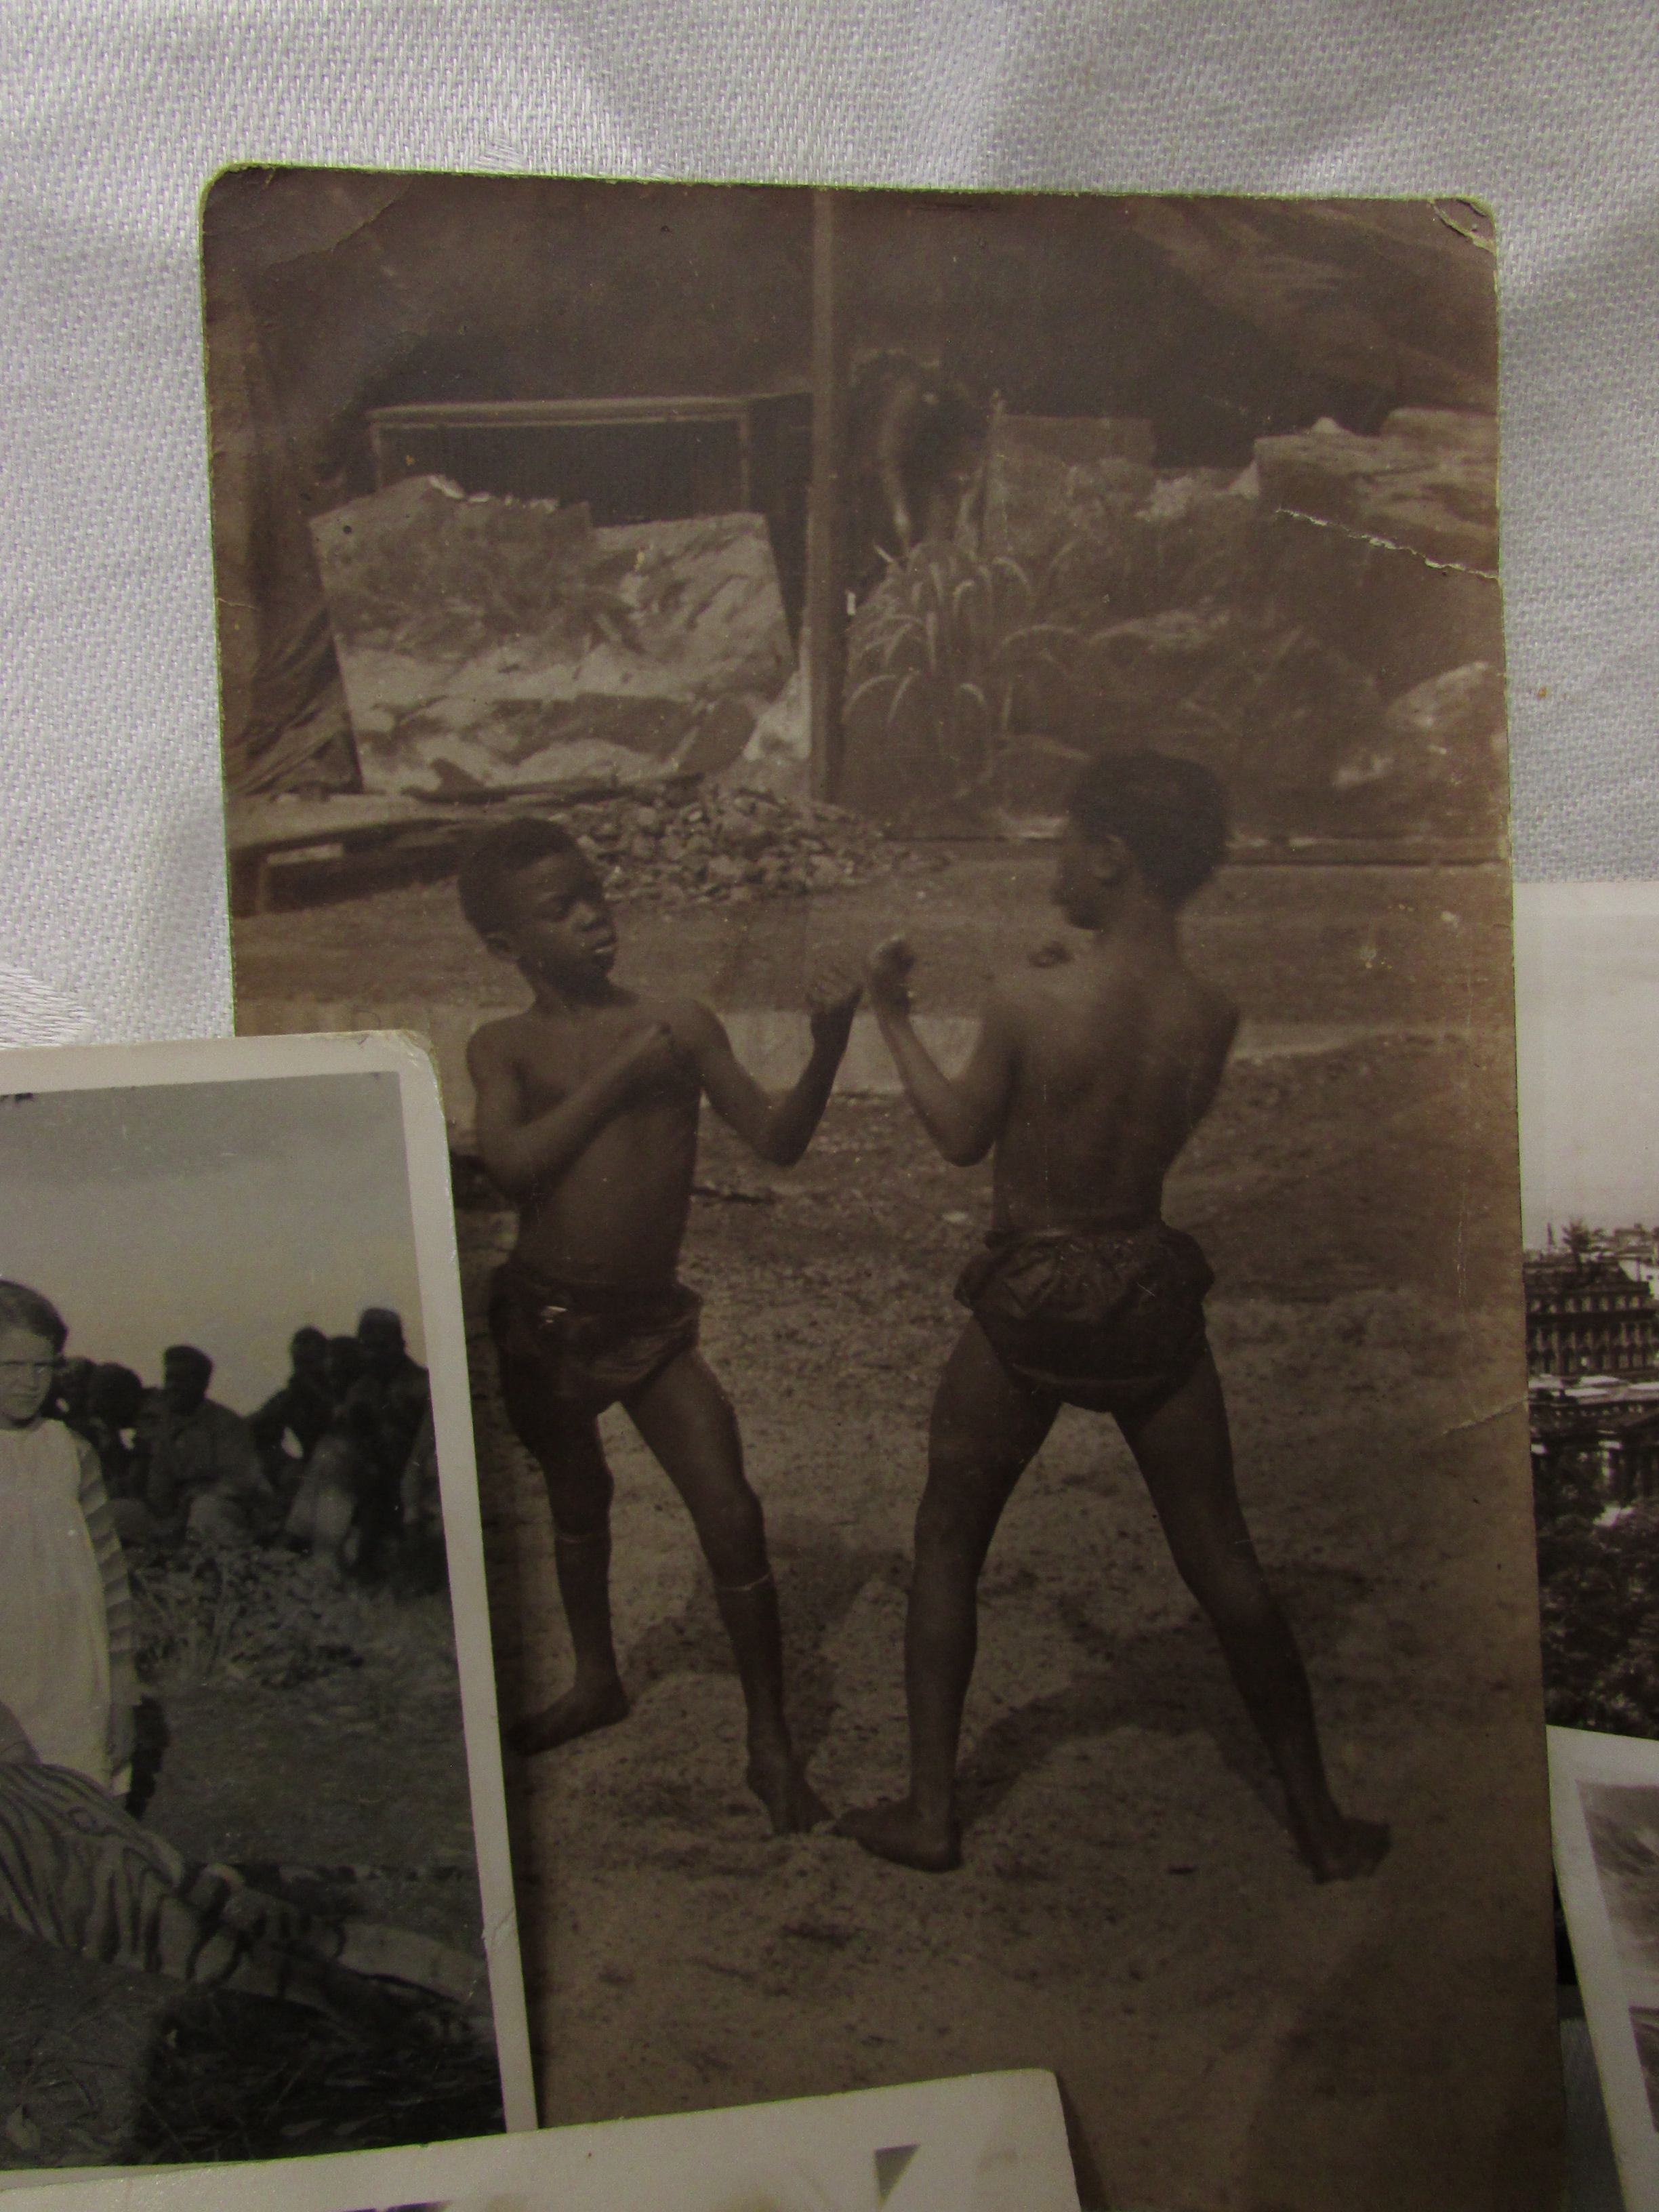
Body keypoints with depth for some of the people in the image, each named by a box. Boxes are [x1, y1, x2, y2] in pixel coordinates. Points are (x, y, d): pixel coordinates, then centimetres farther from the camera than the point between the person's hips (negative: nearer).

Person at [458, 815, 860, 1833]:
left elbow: (777, 1138, -5)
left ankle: (772, 1746, 8)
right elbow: (512, 1159, -22)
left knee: (731, 1516, -8)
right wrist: (619, 1076, -21)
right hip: (545, 1320, 1)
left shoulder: (680, 1025, -1)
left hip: (654, 1319, 0)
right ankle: (598, 1681, 47)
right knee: (578, 1503, 22)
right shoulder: (506, 1047, -3)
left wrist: (826, 1052, -21)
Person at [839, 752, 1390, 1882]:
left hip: (1030, 1307, -3)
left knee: (948, 1551, 16)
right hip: (1153, 1301, 3)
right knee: (1222, 1559, 15)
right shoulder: (1215, 1015, -8)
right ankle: (1323, 1822, 25)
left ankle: (930, 1813, 22)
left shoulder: (1030, 1002, -18)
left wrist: (895, 1020, 11)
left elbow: (961, 1135, -3)